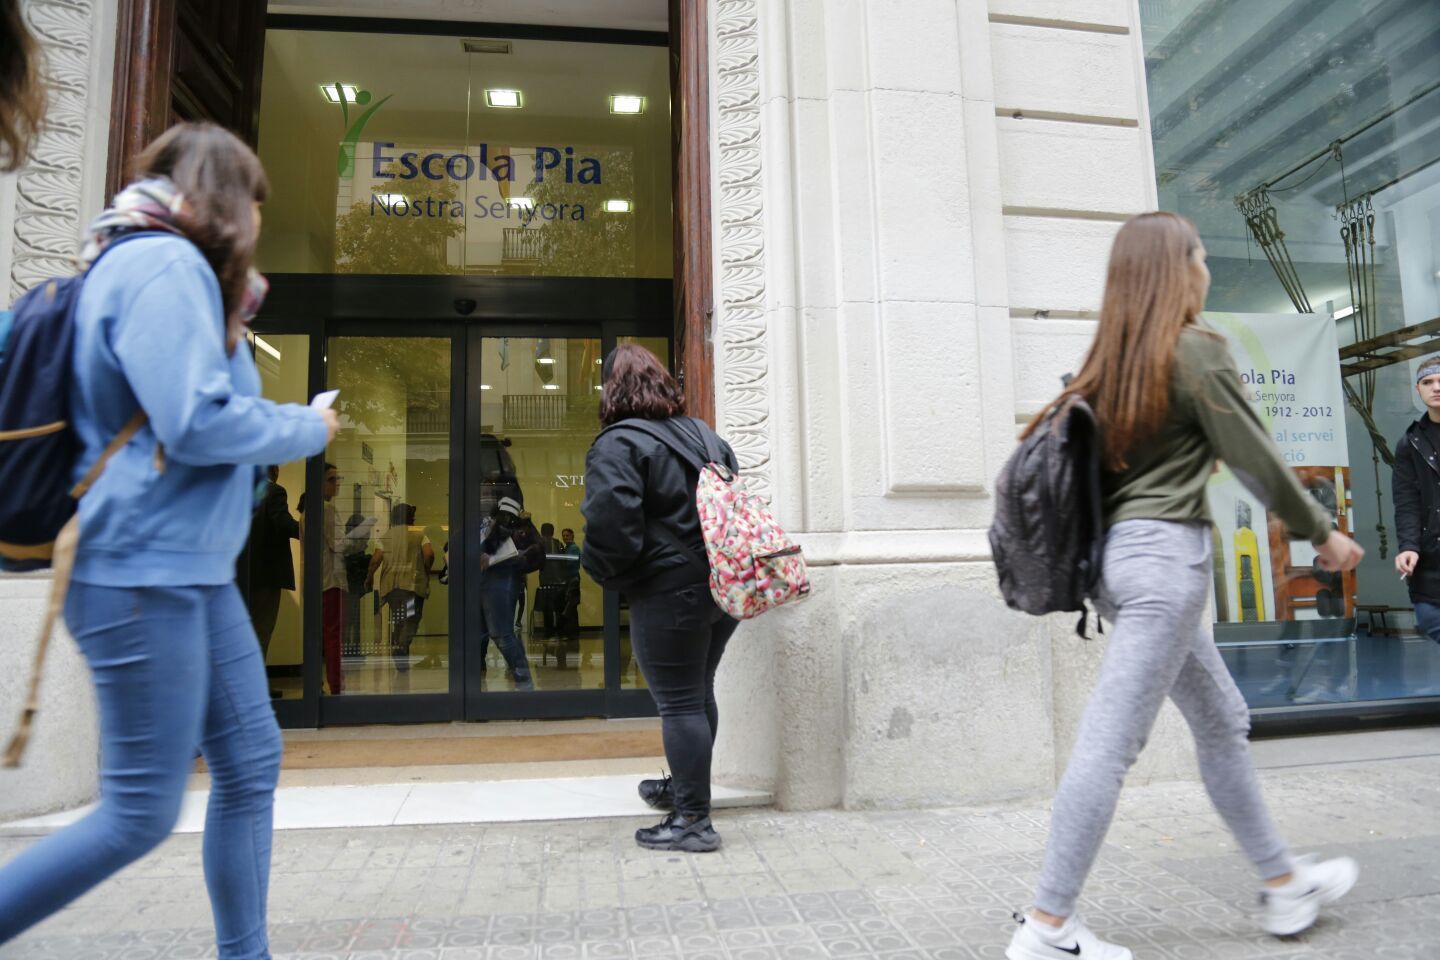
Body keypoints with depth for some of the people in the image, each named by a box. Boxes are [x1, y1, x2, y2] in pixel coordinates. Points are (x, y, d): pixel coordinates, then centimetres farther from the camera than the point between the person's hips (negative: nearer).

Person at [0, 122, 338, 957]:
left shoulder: (166, 269, 18)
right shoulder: (165, 266, -14)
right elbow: (198, 424, -23)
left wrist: (233, 312, 11)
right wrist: (309, 428, -8)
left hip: (193, 569, 10)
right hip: (143, 575, -10)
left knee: (252, 763, 12)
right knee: (141, 815, -2)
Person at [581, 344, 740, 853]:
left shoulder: (617, 446, -12)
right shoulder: (705, 435, 12)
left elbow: (610, 529, -21)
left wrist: (602, 571, -4)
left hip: (670, 594, -8)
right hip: (723, 585, 8)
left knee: (678, 703, 0)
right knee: (700, 693, 21)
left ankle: (694, 820, 6)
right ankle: (685, 786, 38)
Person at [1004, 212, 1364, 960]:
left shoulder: (1113, 359, 14)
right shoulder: (1196, 349, -7)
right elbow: (1255, 459, -5)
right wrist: (1322, 533, 8)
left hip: (1119, 549, 9)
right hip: (1167, 552, -9)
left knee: (1222, 721, 20)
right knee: (1111, 741, -8)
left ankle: (1285, 884, 34)